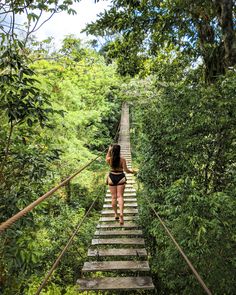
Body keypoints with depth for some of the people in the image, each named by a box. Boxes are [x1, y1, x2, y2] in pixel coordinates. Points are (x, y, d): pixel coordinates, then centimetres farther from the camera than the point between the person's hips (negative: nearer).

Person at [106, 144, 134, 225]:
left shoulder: (110, 159, -7)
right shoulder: (122, 159, -11)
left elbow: (106, 158, 19)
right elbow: (126, 170, -7)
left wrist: (109, 151, 21)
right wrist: (131, 171, 12)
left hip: (112, 177, 1)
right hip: (120, 177, -1)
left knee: (113, 197, 11)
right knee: (120, 196, 2)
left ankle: (116, 214, 20)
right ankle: (121, 213, -15)